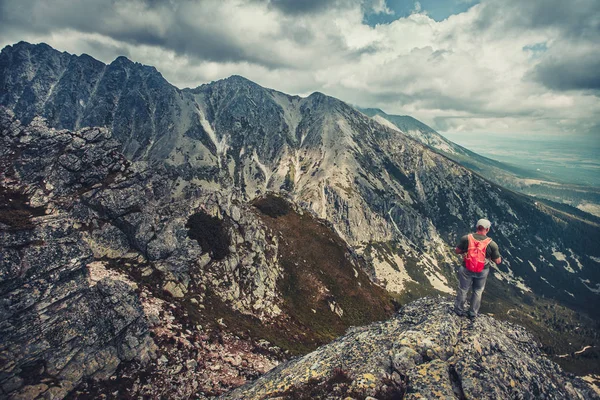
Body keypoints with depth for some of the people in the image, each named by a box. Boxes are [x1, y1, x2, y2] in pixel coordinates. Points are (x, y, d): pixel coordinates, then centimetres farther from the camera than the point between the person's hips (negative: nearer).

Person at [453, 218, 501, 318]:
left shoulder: (466, 238, -18)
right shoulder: (491, 244, -18)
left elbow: (457, 251, -6)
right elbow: (498, 261, -9)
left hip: (466, 269, 0)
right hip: (482, 271, 0)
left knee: (463, 289, 19)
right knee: (478, 291, 23)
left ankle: (459, 309, 37)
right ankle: (473, 313, 36)